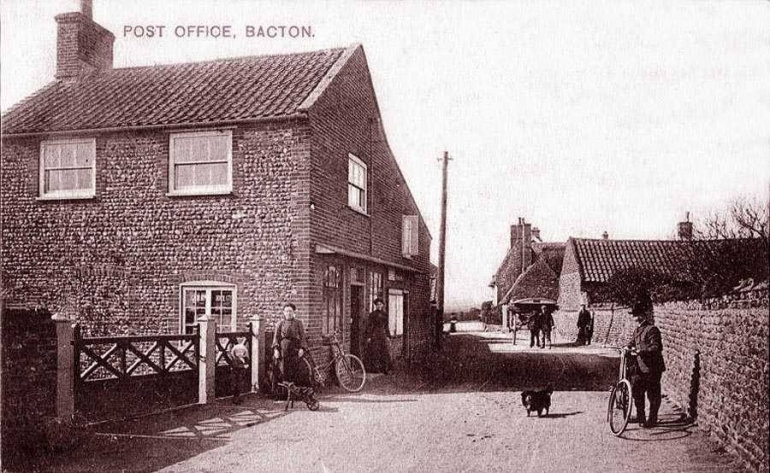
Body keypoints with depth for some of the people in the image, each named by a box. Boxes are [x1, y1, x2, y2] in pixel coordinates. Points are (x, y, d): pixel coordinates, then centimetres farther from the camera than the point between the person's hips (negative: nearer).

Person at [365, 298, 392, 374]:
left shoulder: (385, 314, 11)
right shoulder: (373, 314, -4)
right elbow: (369, 325, -6)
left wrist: (387, 336, 12)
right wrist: (368, 336, -11)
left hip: (382, 335, 5)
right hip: (374, 335, -5)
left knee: (385, 352, -1)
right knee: (375, 352, -4)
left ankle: (386, 369, 4)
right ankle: (376, 369, 2)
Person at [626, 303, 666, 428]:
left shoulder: (652, 329, -13)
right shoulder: (637, 330, 13)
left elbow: (656, 347, -21)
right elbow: (632, 342, 25)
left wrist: (641, 351, -31)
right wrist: (628, 347, 3)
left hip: (651, 367, -8)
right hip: (638, 366, 8)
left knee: (652, 394, 2)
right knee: (636, 391, 10)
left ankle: (652, 420, 12)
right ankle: (640, 416, 23)